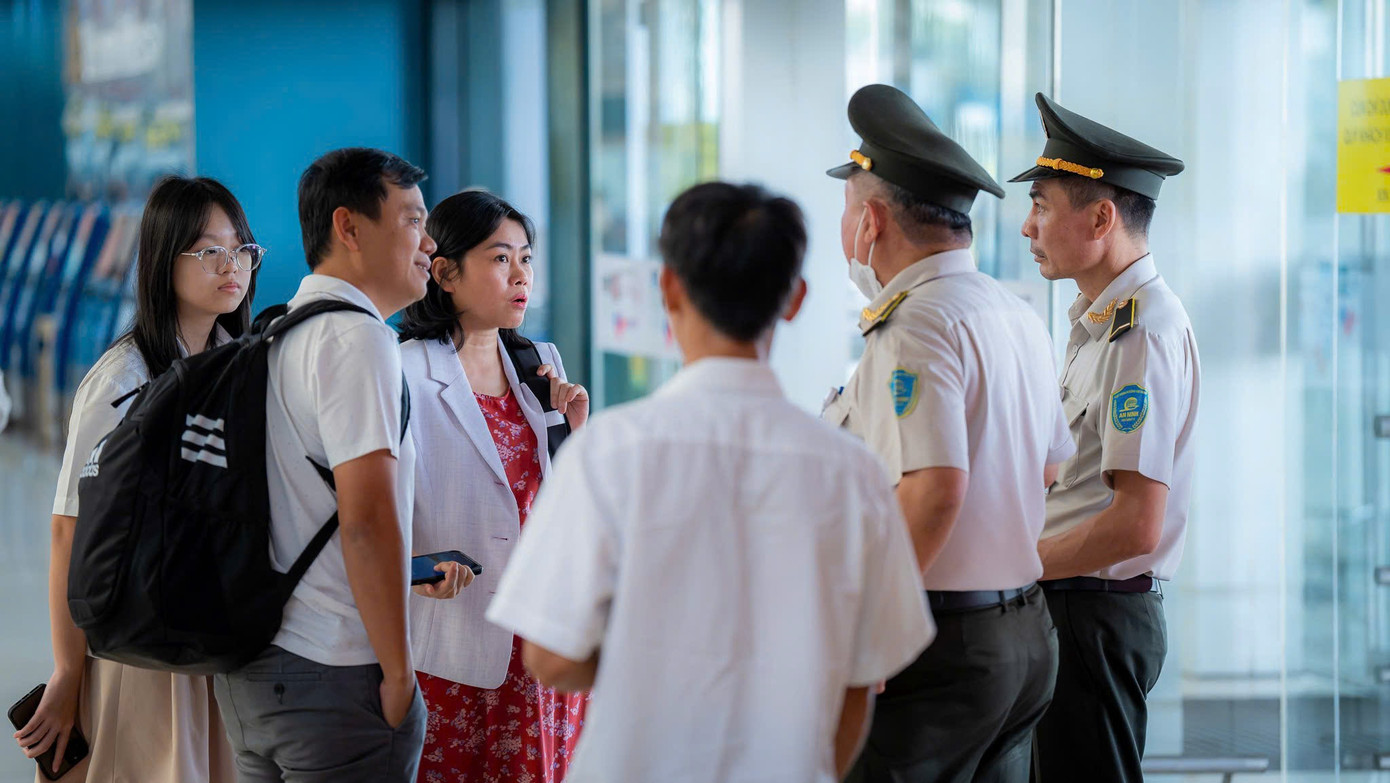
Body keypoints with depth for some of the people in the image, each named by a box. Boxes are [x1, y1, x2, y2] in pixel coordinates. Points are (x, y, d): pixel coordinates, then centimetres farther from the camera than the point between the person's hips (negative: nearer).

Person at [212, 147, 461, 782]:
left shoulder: (272, 338, 16)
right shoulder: (359, 338, -12)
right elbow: (367, 518, -20)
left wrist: (405, 565, 24)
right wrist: (398, 673, -15)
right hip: (334, 679, -9)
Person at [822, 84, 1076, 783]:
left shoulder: (917, 324, -14)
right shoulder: (1020, 318, 15)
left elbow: (937, 489, -24)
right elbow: (1051, 465, 26)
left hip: (940, 646, -9)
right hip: (1028, 636, 10)